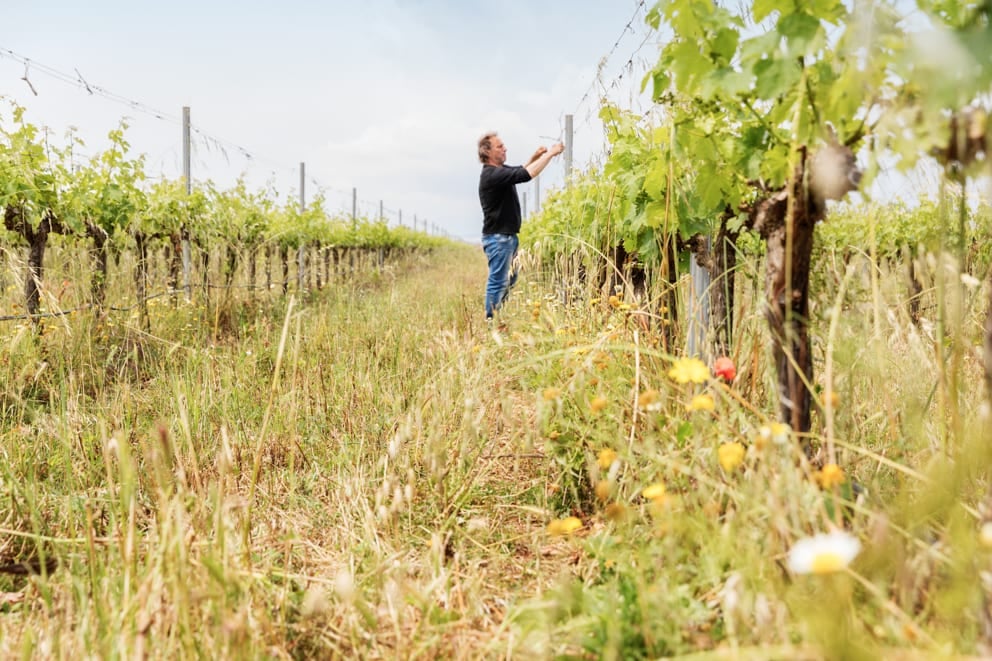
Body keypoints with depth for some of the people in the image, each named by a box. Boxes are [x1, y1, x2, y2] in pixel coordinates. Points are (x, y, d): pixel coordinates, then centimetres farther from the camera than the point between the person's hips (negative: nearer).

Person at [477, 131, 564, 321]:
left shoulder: (500, 170, 11)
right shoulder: (491, 175, -20)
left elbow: (520, 170, 27)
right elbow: (525, 175, -27)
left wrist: (535, 157, 6)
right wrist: (550, 154, -19)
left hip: (508, 236, 10)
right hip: (497, 237, -10)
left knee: (509, 280, 16)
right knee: (498, 281, -7)